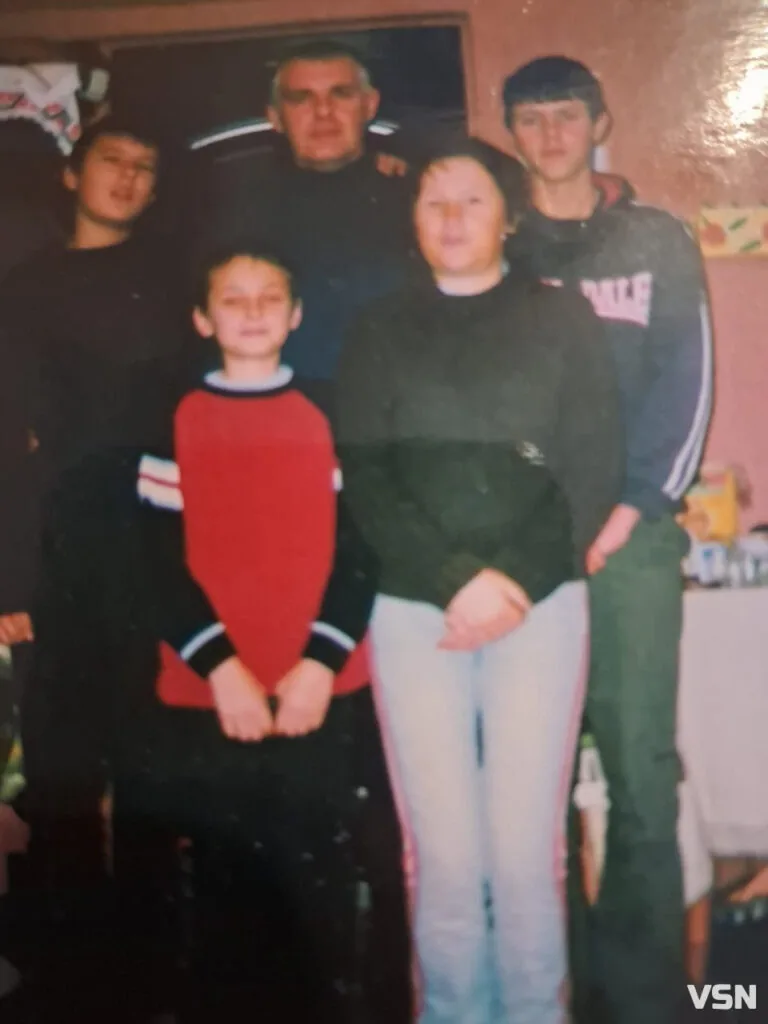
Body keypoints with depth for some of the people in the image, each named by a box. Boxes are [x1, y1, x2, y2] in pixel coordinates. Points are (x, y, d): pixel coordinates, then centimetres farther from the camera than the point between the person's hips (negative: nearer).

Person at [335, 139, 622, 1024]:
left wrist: (518, 584, -9)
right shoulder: (379, 331, 12)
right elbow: (363, 479, 3)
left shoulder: (563, 319, 11)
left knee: (526, 851, -4)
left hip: (541, 606, 0)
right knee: (447, 858, -3)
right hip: (413, 609, 1)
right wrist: (457, 579, -11)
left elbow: (593, 469, 3)